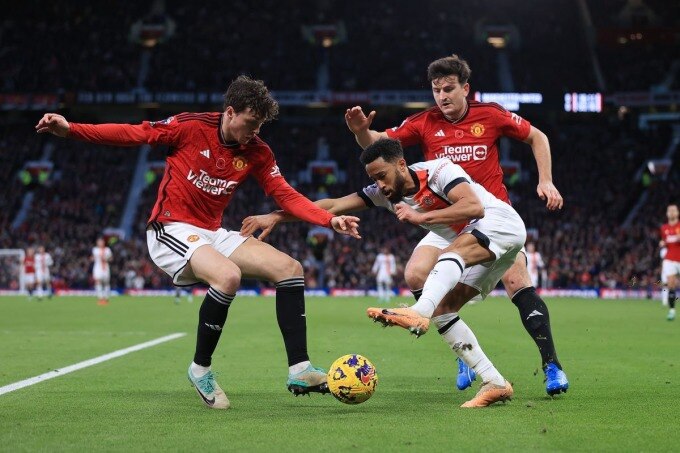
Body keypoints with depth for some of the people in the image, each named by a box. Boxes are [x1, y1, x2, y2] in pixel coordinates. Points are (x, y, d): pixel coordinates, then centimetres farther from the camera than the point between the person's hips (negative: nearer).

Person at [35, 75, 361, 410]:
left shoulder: (257, 152, 2)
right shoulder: (190, 127, -11)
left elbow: (286, 195, 1)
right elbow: (133, 134, -8)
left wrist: (331, 220, -14)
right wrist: (69, 129, -16)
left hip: (213, 234, 7)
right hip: (171, 230, -6)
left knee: (289, 267, -8)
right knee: (228, 275, -34)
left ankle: (298, 370, -6)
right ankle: (200, 369, -14)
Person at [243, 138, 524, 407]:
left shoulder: (439, 171, -19)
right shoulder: (384, 194, 1)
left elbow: (475, 207, -32)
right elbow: (333, 205, -1)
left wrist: (421, 217, -35)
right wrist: (274, 217, -7)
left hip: (502, 224, -8)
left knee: (450, 253, -34)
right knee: (441, 311, -4)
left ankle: (417, 314, -56)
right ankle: (495, 384, -6)